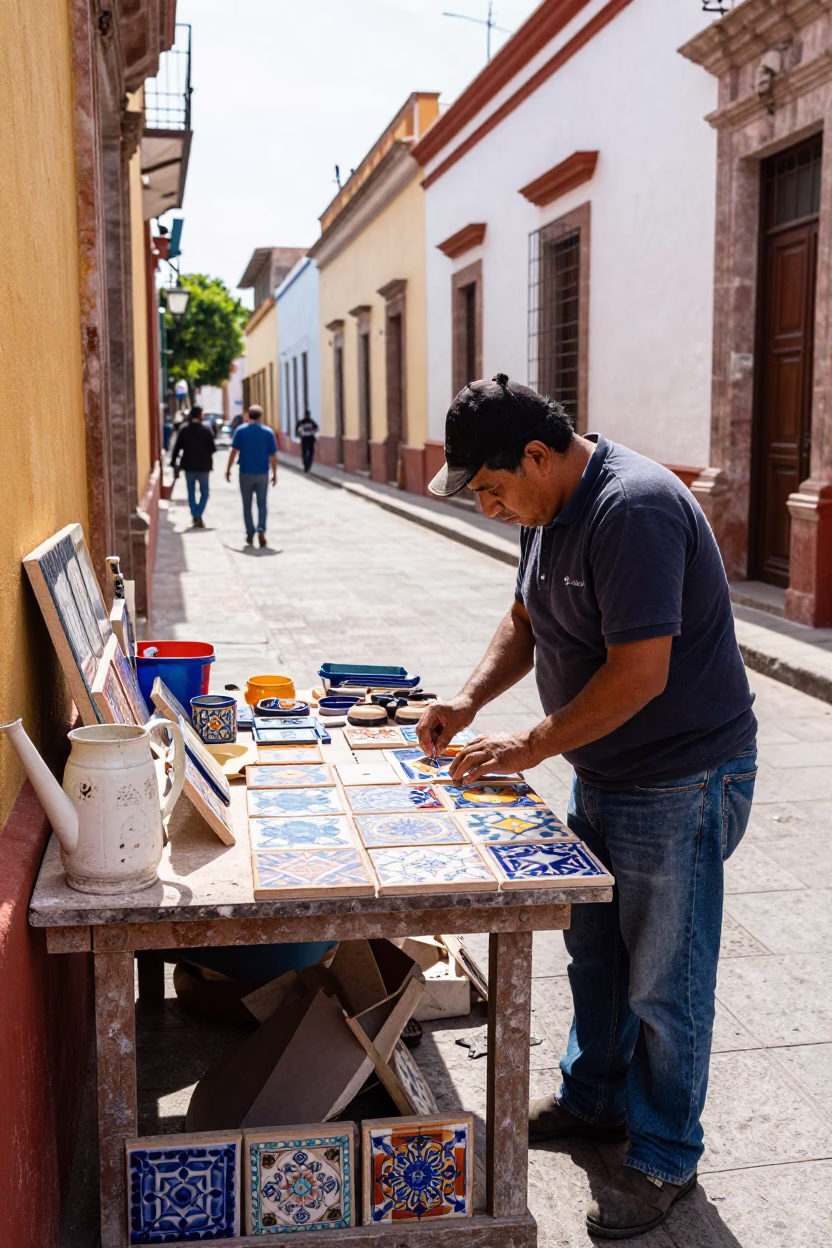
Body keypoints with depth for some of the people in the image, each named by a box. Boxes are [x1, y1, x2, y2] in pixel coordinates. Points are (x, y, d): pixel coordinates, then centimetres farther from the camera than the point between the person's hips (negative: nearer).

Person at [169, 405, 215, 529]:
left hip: (188, 466, 2)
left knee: (191, 493, 15)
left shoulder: (183, 429, -1)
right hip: (203, 466, -2)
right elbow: (212, 448, -6)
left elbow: (177, 447, -2)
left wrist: (175, 465, 3)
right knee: (204, 492, 8)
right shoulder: (206, 429, -7)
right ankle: (198, 515, -11)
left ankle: (195, 517, 18)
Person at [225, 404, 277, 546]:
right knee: (262, 504, 7)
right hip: (262, 474, 0)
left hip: (246, 473, 0)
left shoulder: (240, 430, -3)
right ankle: (261, 529, -13)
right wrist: (274, 474, 6)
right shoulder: (268, 432, -2)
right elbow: (273, 456, -2)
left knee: (247, 505, 12)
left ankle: (250, 534, 13)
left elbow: (234, 451, -8)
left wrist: (228, 469, -1)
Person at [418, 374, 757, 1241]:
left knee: (662, 980, 5)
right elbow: (526, 622, 15)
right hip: (602, 773, 9)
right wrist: (469, 699, 0)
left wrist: (531, 746, -20)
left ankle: (664, 1157, 25)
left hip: (680, 784, -9)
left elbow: (640, 674, -30)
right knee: (593, 949, 22)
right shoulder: (550, 509, 4)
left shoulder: (634, 510, -27)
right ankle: (594, 1099, 43)